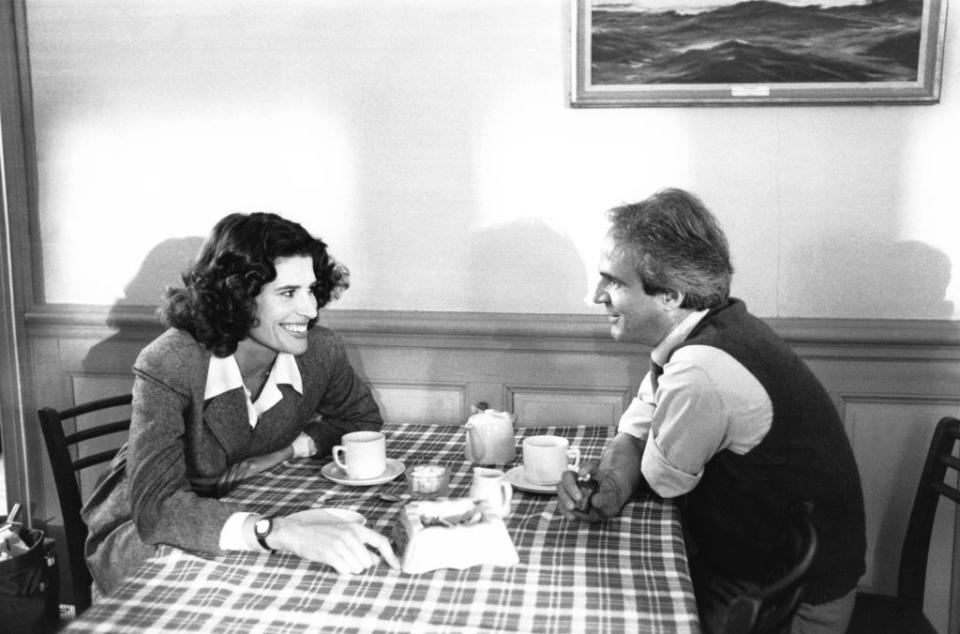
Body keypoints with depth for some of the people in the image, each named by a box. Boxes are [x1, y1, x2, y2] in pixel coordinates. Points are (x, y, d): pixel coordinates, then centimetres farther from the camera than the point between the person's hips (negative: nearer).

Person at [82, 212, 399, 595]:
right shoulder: (167, 366, -28)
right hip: (140, 533, -4)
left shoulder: (321, 352, -15)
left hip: (248, 514, 4)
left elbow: (363, 420, 5)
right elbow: (156, 505, -39)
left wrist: (289, 449, -15)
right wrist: (276, 532, -55)